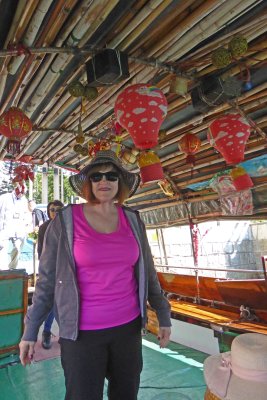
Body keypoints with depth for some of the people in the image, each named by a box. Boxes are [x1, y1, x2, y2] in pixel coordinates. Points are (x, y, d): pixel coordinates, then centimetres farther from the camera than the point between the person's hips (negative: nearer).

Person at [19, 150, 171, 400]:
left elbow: (146, 271, 6)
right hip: (82, 331, -3)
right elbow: (47, 277, -3)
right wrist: (30, 329, -1)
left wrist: (163, 315, 9)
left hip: (128, 325, 4)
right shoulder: (65, 220, -10)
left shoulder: (132, 220, -1)